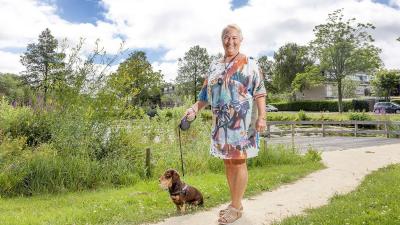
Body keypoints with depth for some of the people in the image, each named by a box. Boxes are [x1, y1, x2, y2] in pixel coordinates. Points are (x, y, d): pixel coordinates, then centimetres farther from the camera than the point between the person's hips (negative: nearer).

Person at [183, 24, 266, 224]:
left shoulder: (249, 63, 0)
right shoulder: (215, 66, 16)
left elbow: (259, 93, -6)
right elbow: (206, 93, 18)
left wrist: (261, 117, -17)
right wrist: (195, 108, 2)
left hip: (241, 121, -6)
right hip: (220, 122, 6)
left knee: (239, 163, -1)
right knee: (228, 162, 11)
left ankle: (236, 207, 9)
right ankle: (235, 203, 24)